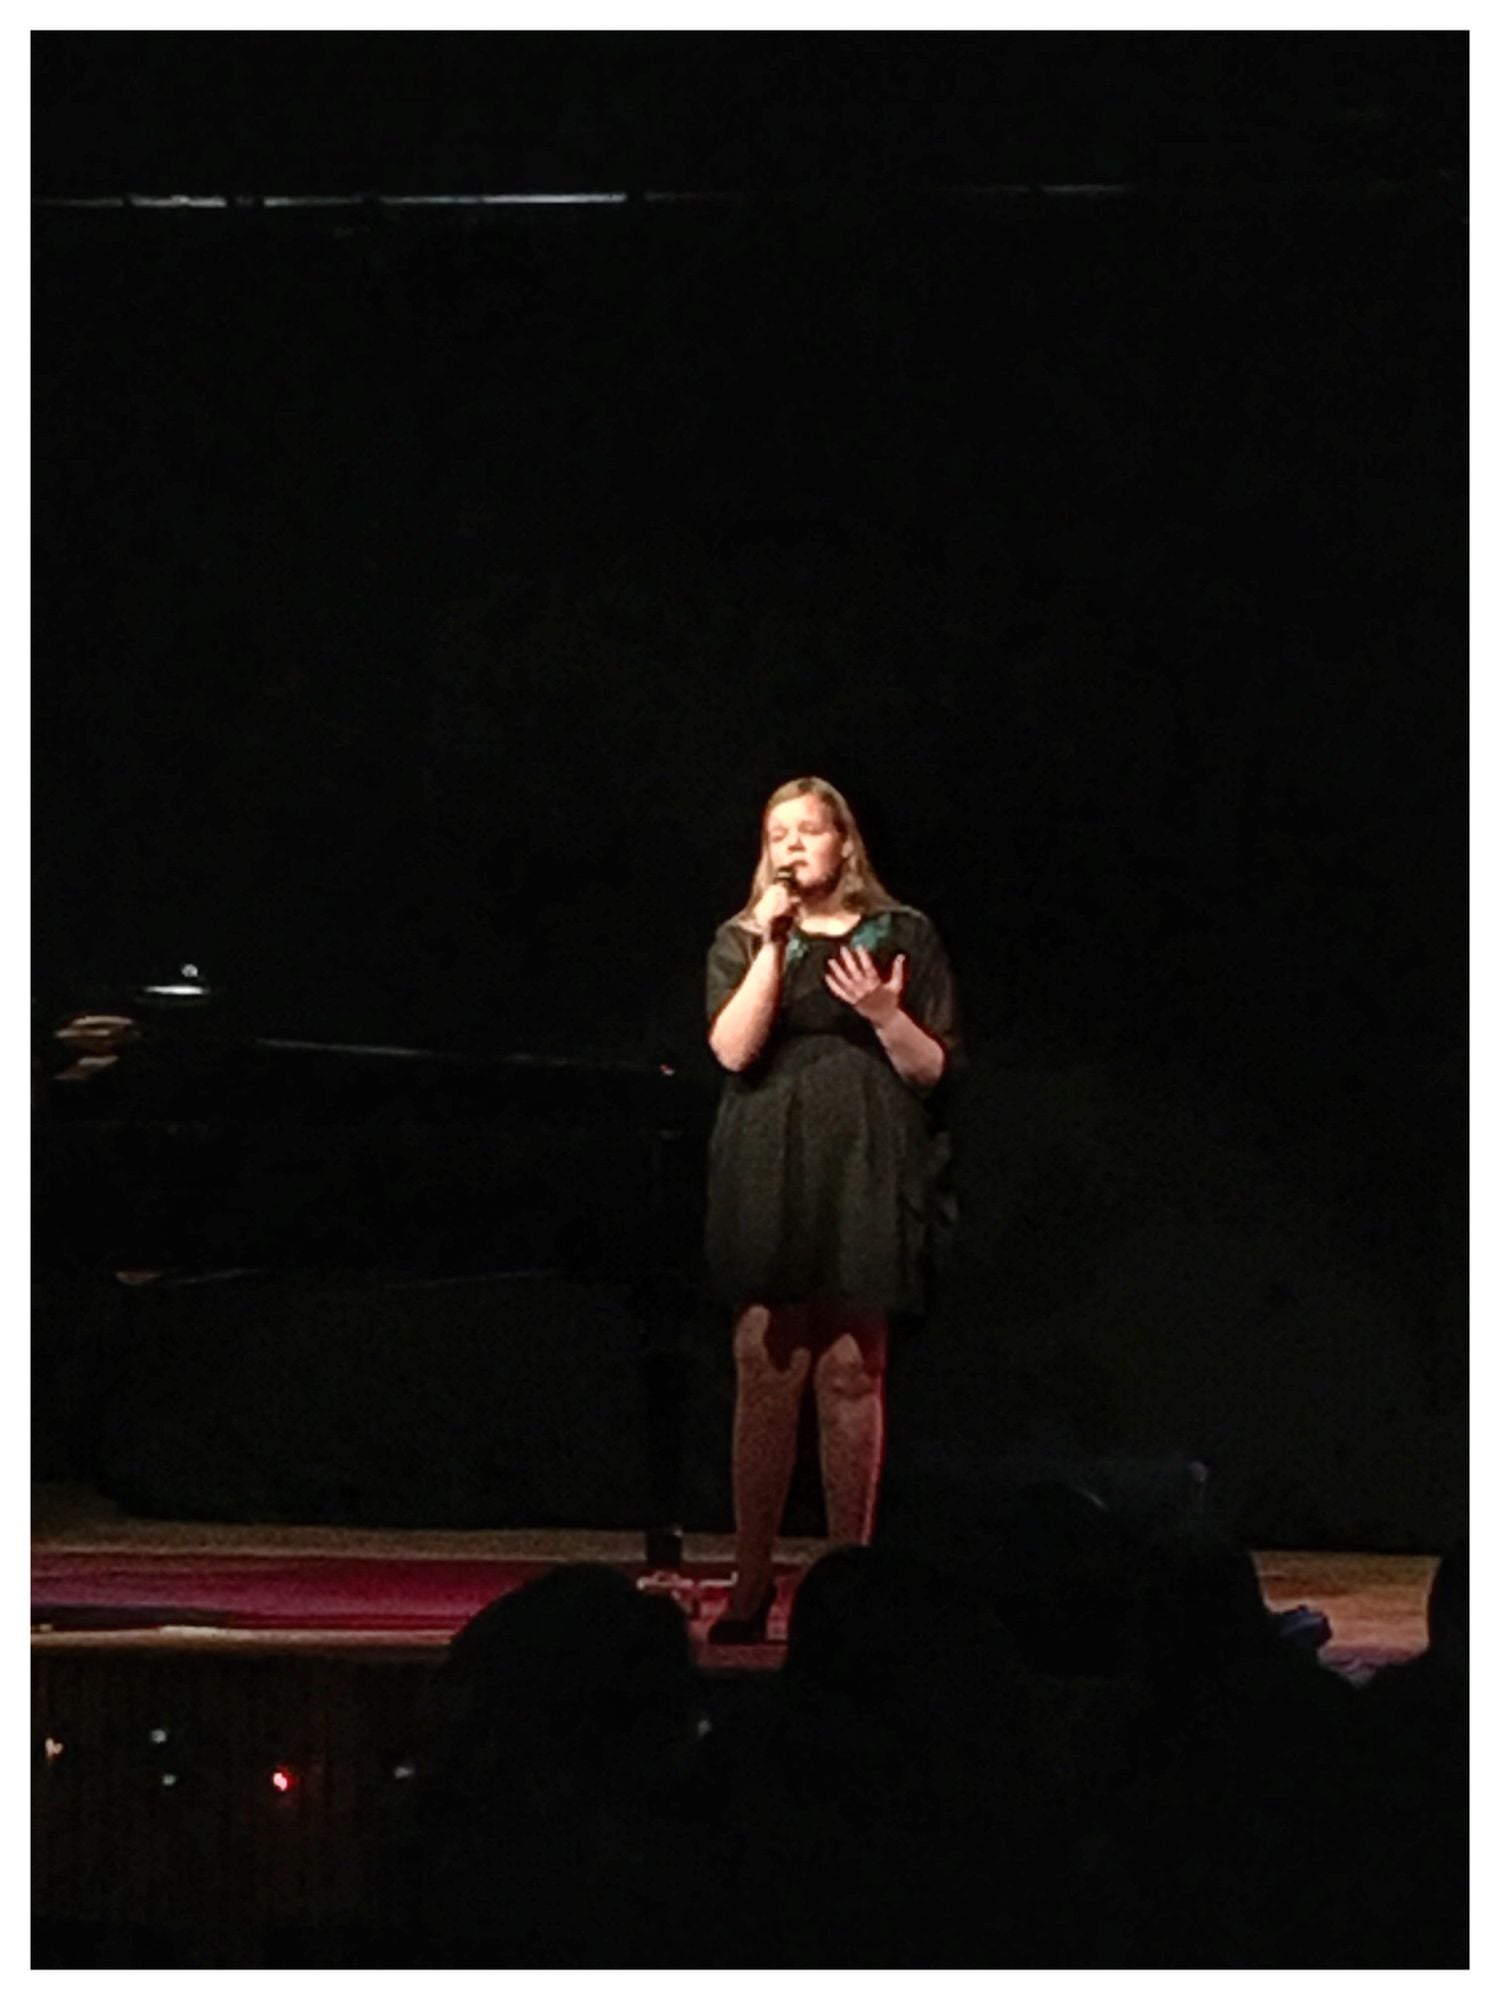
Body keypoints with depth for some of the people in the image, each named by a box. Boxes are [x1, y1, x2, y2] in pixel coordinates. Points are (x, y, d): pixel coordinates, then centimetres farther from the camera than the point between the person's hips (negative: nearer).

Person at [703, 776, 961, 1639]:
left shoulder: (902, 935, 8)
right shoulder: (744, 940, 12)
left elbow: (934, 1068, 5)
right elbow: (733, 1049, -5)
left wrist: (885, 1015, -13)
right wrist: (772, 945, -9)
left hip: (864, 1172, -1)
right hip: (769, 1174, 1)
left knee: (852, 1374, -4)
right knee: (767, 1371, -5)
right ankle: (752, 1583, -2)